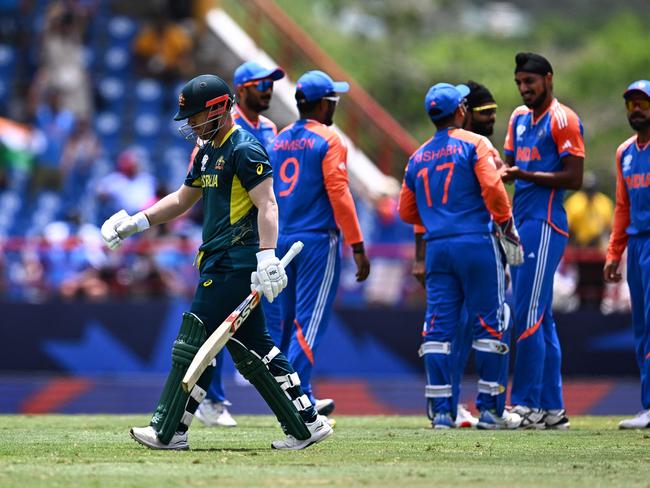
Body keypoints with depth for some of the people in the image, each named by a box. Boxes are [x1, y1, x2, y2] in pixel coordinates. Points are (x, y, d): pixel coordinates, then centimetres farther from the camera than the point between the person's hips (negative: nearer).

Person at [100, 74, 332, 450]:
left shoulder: (245, 150, -12)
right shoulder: (208, 152, 18)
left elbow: (267, 205, -20)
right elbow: (183, 200, 27)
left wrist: (267, 259, -31)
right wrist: (136, 223, 17)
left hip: (235, 262, -10)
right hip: (222, 263, 10)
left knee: (194, 341, -7)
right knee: (252, 349, 9)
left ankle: (169, 431, -2)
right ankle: (306, 423, 11)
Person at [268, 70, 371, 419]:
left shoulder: (279, 141, 12)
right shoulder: (328, 140, -8)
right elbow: (338, 194, -14)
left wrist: (271, 243, 17)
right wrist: (357, 247, -13)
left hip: (282, 241, 7)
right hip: (318, 240, -7)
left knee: (289, 319, 13)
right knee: (310, 321, -6)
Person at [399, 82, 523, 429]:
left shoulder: (418, 157, 14)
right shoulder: (474, 144, -3)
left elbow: (407, 211, 18)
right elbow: (492, 188, -15)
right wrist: (507, 226, -4)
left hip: (436, 246, 5)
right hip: (476, 242, -5)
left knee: (438, 329, 4)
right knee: (488, 325, 1)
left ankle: (440, 410, 1)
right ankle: (490, 409, 1)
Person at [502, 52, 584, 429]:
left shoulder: (563, 120, -8)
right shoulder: (519, 118, 18)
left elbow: (574, 178, -13)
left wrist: (528, 176, -20)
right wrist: (503, 172, 0)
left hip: (545, 223, -9)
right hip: (523, 222, 9)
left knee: (529, 316, -12)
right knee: (541, 319, 9)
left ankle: (527, 405, -10)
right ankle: (553, 409, 12)